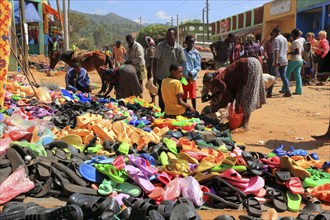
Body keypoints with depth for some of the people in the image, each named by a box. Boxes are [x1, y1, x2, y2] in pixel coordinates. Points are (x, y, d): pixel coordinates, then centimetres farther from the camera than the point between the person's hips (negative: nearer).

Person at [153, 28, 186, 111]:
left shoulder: (179, 48, -6)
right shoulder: (160, 46, -12)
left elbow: (181, 63, 1)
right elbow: (155, 61, -10)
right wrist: (154, 76, -12)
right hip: (162, 77, -2)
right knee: (162, 98, 6)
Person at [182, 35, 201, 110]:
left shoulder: (196, 53, -2)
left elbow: (198, 66, -5)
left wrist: (192, 72, -21)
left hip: (192, 78, -2)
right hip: (183, 77, 2)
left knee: (193, 96, 3)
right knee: (184, 96, 12)